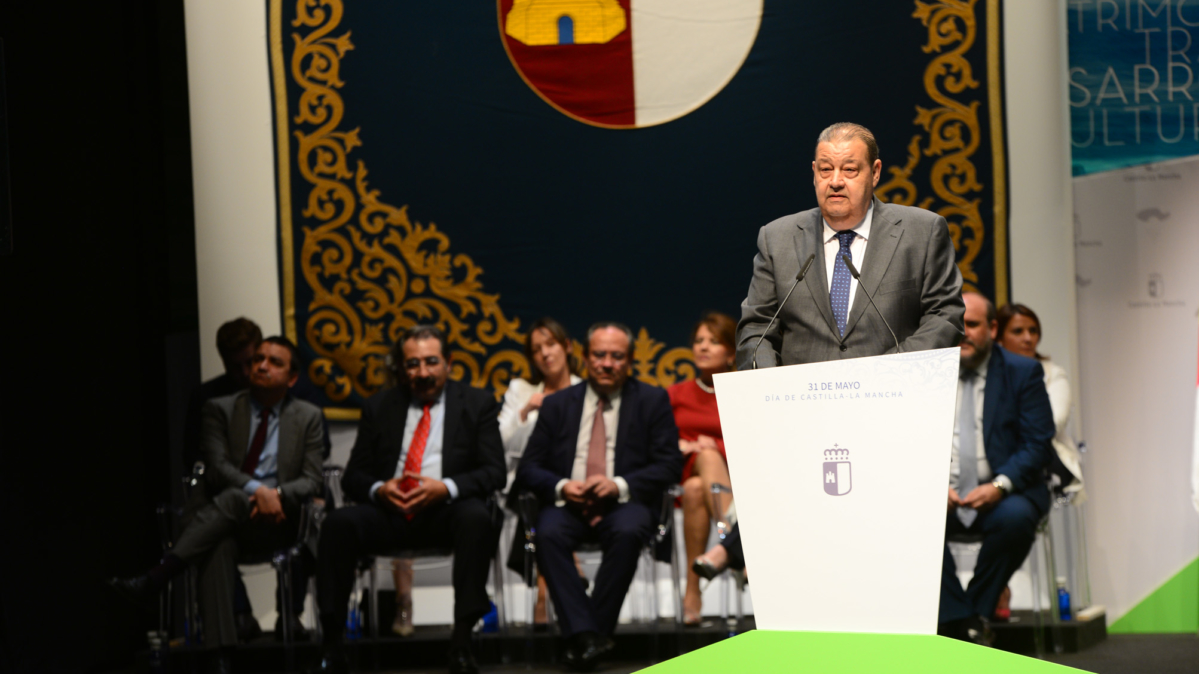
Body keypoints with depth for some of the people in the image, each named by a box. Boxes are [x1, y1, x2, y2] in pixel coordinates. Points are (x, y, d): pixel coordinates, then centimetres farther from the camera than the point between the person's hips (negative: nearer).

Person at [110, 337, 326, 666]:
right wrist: (257, 489, -23)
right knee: (218, 546, -37)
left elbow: (311, 481, 4)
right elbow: (217, 468, -3)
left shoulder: (308, 417, 12)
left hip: (278, 522, -1)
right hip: (227, 519, 1)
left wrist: (277, 494, -18)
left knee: (232, 499, -35)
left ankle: (156, 578, -43)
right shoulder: (220, 410, 12)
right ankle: (221, 653, -48)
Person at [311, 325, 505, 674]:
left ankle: (461, 641, -35)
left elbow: (493, 472, 1)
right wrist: (378, 489, -11)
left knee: (476, 517, -36)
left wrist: (447, 488, -18)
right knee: (338, 522, -28)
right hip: (389, 511, 2)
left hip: (447, 511, -2)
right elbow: (354, 475, 13)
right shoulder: (379, 407, 16)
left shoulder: (477, 403, 10)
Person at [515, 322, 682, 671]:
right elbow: (528, 468, 10)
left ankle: (597, 629, -26)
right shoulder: (557, 404, 16)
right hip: (568, 503, 1)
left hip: (624, 503, -1)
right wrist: (561, 486, -12)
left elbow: (670, 464, 1)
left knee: (628, 532, -36)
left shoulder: (653, 401, 11)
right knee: (548, 534, -32)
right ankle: (583, 635, -36)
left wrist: (620, 485, -15)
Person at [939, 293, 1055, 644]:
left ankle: (977, 610, -12)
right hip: (941, 494, 2)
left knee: (1015, 518, -35)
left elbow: (1038, 444, -3)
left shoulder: (1024, 372, 4)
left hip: (1002, 495, -2)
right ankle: (963, 625, -21)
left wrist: (999, 486, -20)